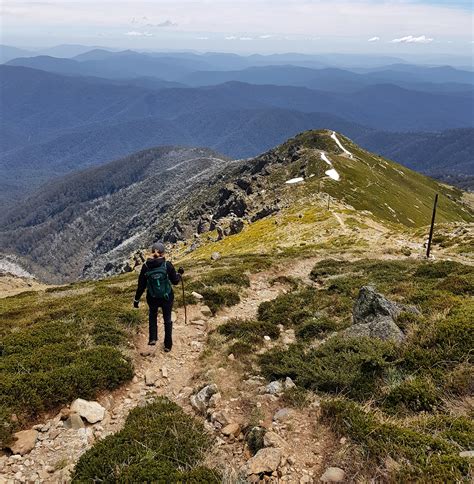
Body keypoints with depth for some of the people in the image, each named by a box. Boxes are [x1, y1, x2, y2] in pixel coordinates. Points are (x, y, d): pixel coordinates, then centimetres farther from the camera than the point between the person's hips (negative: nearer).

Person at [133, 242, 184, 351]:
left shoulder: (146, 266, -12)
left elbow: (141, 285, -5)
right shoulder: (167, 265, -16)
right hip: (167, 298, -1)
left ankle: (152, 338, 24)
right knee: (167, 320, 20)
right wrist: (179, 273, 14)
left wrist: (136, 299, 7)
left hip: (152, 298, 1)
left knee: (152, 315, 32)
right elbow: (175, 281, -6)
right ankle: (168, 345, 28)